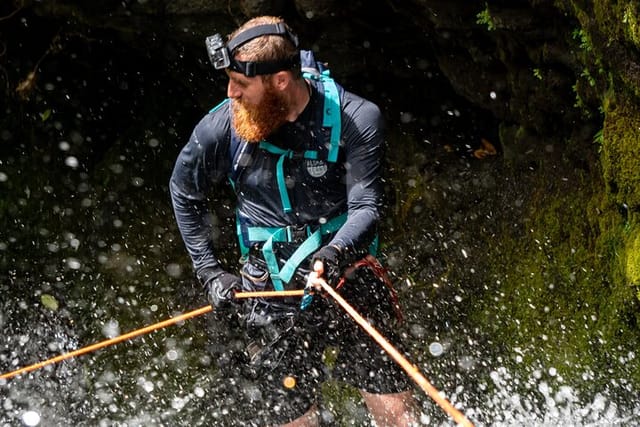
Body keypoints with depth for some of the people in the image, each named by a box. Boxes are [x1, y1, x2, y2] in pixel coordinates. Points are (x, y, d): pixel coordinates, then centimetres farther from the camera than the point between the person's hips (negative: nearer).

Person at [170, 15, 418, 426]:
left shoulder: (356, 119, -12)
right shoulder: (222, 127, -7)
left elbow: (367, 208, -13)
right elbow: (186, 195, 11)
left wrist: (336, 253, -33)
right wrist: (211, 270, 7)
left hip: (347, 282, -1)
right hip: (272, 298, 1)